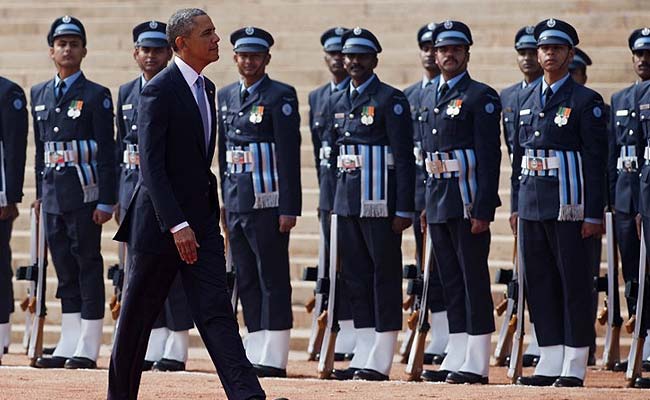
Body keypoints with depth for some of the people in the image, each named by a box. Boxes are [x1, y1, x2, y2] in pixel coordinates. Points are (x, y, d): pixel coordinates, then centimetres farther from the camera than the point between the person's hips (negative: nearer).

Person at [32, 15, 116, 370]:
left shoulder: (96, 96, -3)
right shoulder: (39, 95, 14)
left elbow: (106, 152, -7)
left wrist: (106, 202, -12)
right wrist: (40, 192, 15)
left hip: (84, 194, -6)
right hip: (53, 196, 6)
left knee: (88, 267, -3)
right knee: (65, 271, 8)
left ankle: (88, 349, -2)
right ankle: (68, 345, 12)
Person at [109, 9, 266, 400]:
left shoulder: (207, 88, 12)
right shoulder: (158, 92, -13)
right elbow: (152, 166, -19)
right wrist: (177, 226, -26)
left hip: (200, 219, 7)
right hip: (161, 221, -7)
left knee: (216, 311, -4)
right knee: (138, 316, 5)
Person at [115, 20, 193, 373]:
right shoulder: (126, 93, 14)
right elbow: (121, 145, 17)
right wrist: (119, 194, 12)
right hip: (134, 186, 6)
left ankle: (176, 349, -2)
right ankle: (151, 347, 12)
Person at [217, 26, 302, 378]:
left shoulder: (280, 97, -7)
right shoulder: (226, 96, 14)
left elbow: (289, 155, -11)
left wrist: (289, 208, -16)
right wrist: (223, 199, 15)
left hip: (268, 203, -7)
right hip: (235, 203, 7)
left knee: (273, 280, -4)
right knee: (246, 280, 9)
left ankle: (273, 358, -4)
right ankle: (255, 353, 13)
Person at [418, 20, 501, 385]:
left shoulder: (481, 97, -7)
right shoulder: (432, 100, 17)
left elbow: (489, 156, -13)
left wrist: (483, 209, -19)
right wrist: (427, 204, 15)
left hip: (468, 201, -8)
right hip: (438, 203, 8)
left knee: (474, 279, -5)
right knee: (451, 282, 10)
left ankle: (476, 364, -4)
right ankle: (457, 359, 14)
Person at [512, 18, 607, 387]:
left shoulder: (586, 101, -4)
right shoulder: (527, 99, 14)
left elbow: (596, 160, -8)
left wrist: (593, 215, -13)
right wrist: (516, 204, 13)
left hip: (569, 204, -6)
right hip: (532, 205, 6)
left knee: (574, 284, -2)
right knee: (540, 284, 8)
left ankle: (575, 366, 2)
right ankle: (550, 362, 14)